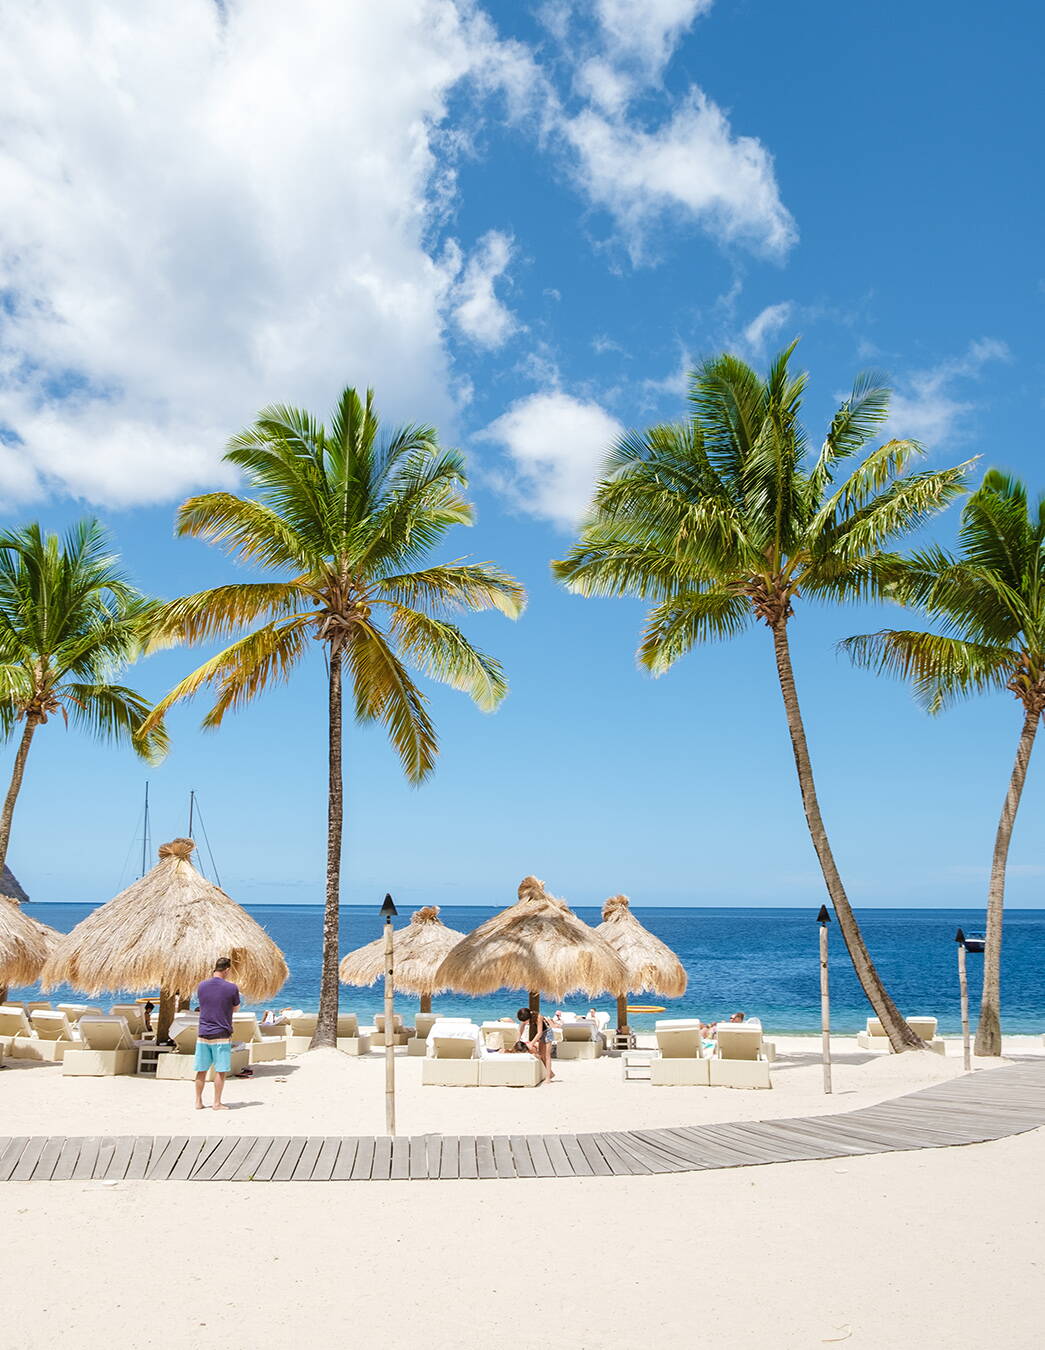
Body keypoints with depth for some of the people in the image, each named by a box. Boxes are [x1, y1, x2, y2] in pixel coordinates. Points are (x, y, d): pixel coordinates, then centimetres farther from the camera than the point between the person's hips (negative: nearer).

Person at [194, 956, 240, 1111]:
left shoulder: (202, 986, 1)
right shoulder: (231, 987, -10)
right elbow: (236, 1007, 5)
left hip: (203, 1034, 4)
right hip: (221, 1035, -4)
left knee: (201, 1070, 12)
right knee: (220, 1070, 4)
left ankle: (198, 1102, 18)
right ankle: (217, 1103, 7)